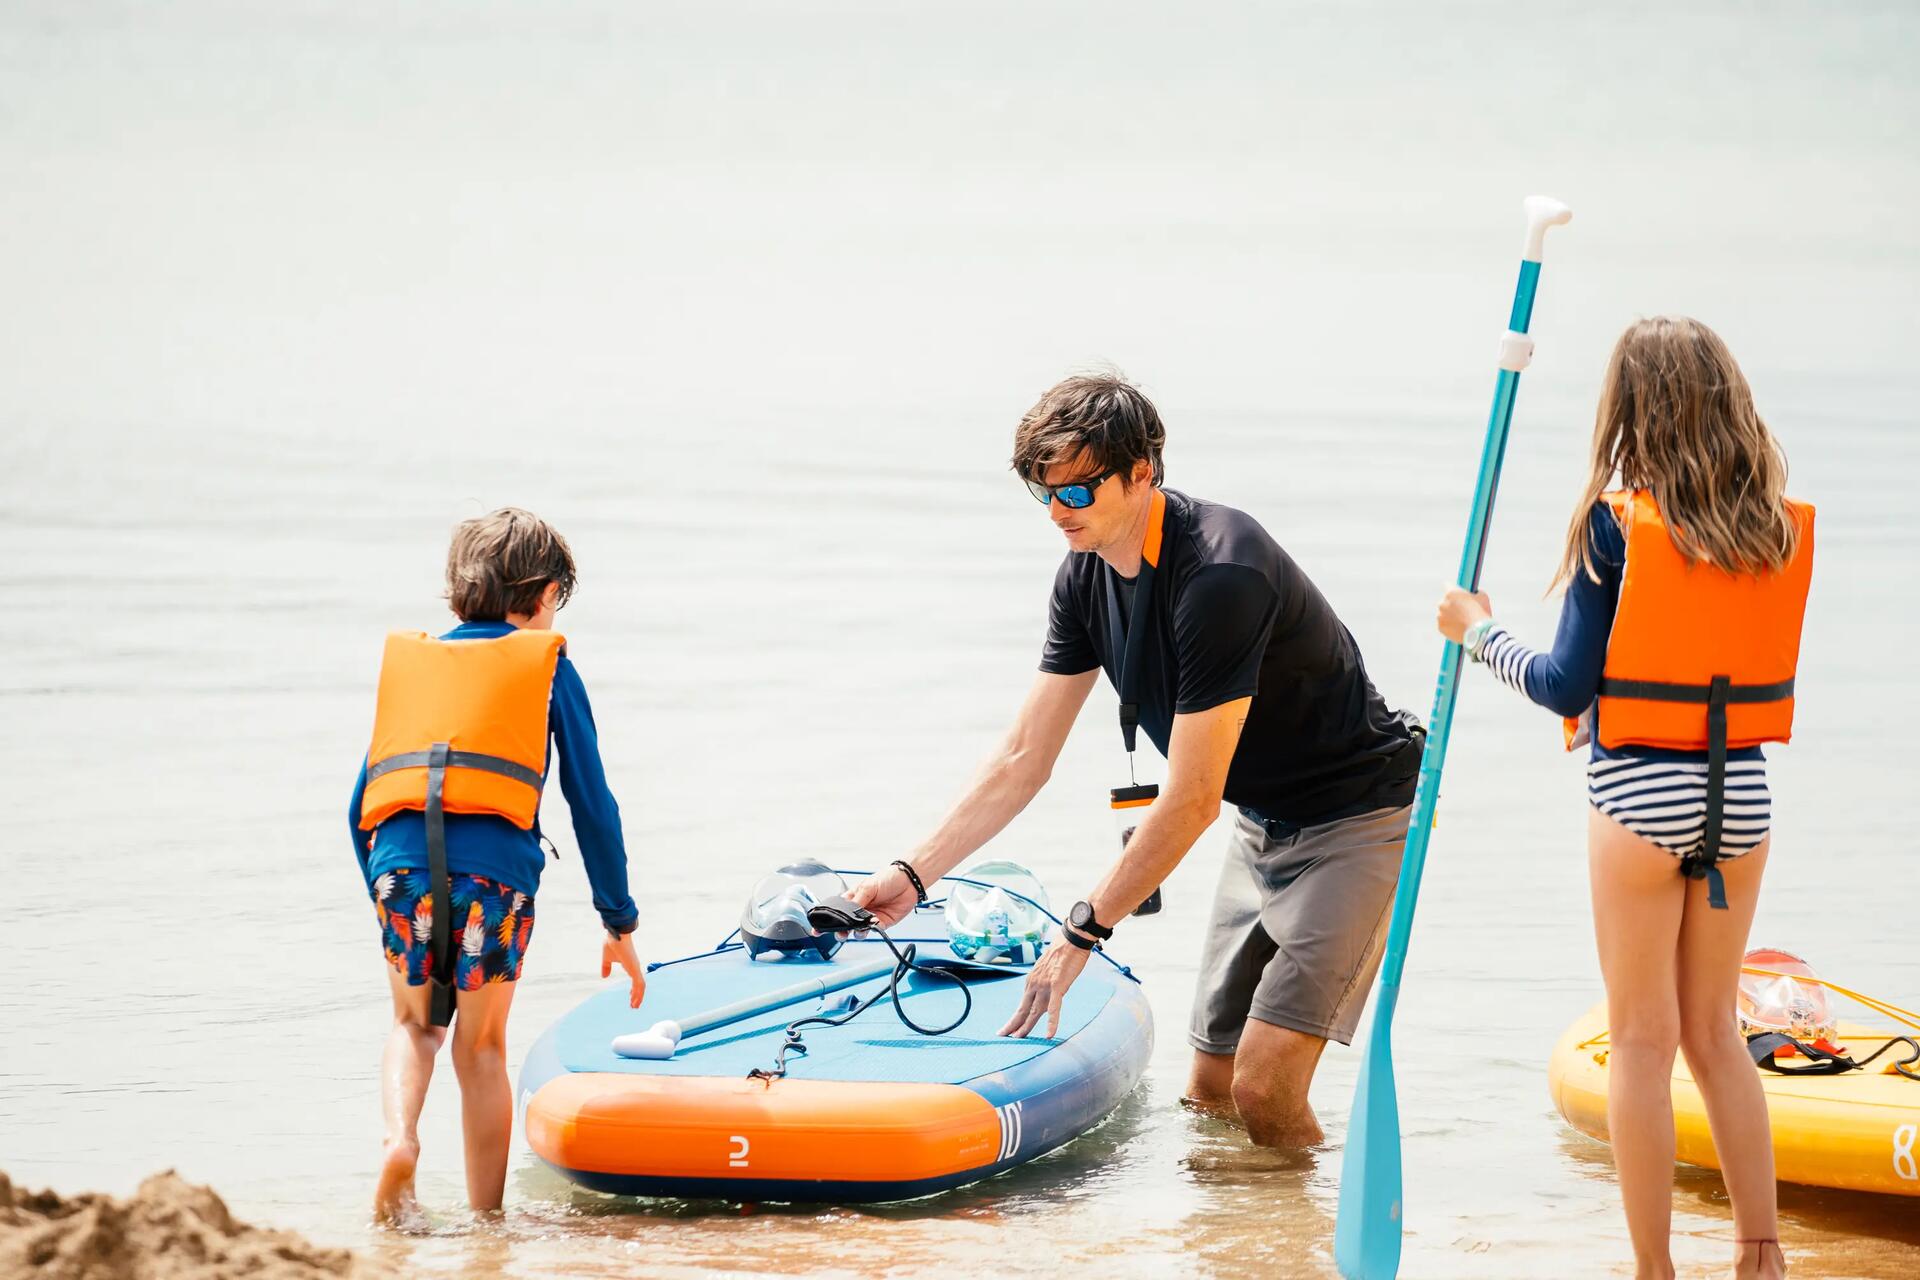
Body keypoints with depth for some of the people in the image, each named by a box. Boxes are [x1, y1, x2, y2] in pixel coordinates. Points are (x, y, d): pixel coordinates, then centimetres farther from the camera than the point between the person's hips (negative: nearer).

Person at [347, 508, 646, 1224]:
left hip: (398, 859, 2)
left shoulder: (407, 661, 24)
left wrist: (380, 893, 32)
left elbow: (361, 800, 22)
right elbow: (591, 802, 13)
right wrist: (619, 923, 17)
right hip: (495, 862, -2)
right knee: (481, 1044, 13)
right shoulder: (546, 665, 15)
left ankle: (399, 1138, -6)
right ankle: (485, 1219, 13)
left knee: (414, 1024, 21)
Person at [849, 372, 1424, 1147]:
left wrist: (1084, 930, -20)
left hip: (1356, 818, -9)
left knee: (1263, 1092, -17)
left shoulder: (1219, 575, -30)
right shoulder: (1087, 576, -2)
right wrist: (913, 876, -2)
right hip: (1263, 821, 9)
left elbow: (1192, 799, -27)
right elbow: (1023, 760, 5)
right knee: (1210, 1090, 8)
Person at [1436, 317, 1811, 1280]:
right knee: (1714, 1030, 17)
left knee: (1643, 1039, 4)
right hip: (1741, 800, 4)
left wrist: (1477, 633, 6)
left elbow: (1567, 688, -9)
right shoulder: (1780, 529, 0)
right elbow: (1749, 664, 10)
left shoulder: (1616, 525, -12)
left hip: (1641, 800, -4)